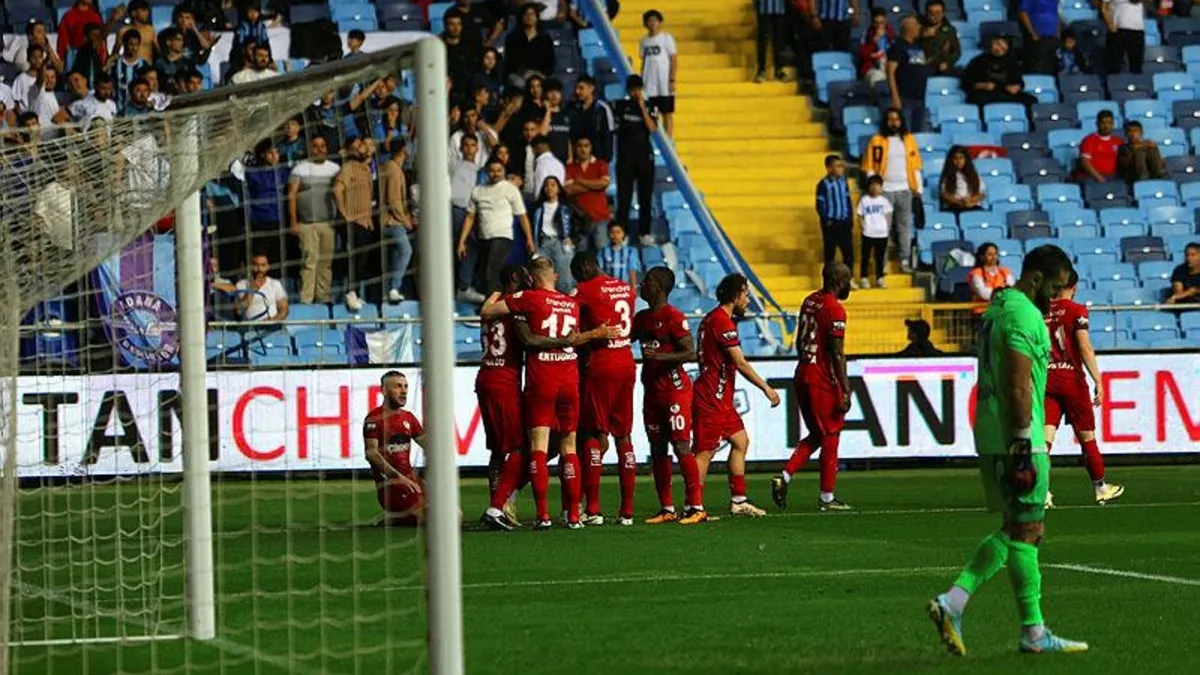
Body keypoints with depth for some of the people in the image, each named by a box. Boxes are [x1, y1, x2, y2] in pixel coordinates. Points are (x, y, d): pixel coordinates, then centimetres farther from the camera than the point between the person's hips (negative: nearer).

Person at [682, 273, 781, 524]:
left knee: (740, 441, 14)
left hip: (720, 399, 10)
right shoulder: (723, 322, -16)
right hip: (711, 398, -10)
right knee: (705, 451, -9)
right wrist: (767, 389, -12)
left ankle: (738, 501, 18)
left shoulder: (712, 318, 15)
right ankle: (694, 508, -9)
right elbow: (741, 364, -18)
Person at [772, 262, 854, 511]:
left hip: (802, 376, 8)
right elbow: (837, 354, -17)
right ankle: (827, 498, 7)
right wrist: (845, 391, -15)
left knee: (816, 435, 18)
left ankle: (785, 477, 3)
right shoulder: (835, 310, -15)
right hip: (823, 381, -8)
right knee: (830, 437, 3)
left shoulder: (809, 302, 11)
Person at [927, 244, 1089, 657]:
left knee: (1014, 531, 13)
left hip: (990, 437, 10)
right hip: (1016, 438, -10)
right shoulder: (1024, 316, -14)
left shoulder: (997, 310, 18)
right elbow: (1018, 389, -20)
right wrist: (1024, 447, -20)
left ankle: (952, 602, 3)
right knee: (1026, 531, -3)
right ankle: (1033, 633, 2)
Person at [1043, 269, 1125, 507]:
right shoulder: (1076, 311, -6)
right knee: (1087, 437, 10)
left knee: (1046, 436, -5)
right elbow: (1085, 349, -14)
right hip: (1072, 380, -3)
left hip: (1047, 381, 3)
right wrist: (1098, 381, -16)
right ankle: (1101, 488, 23)